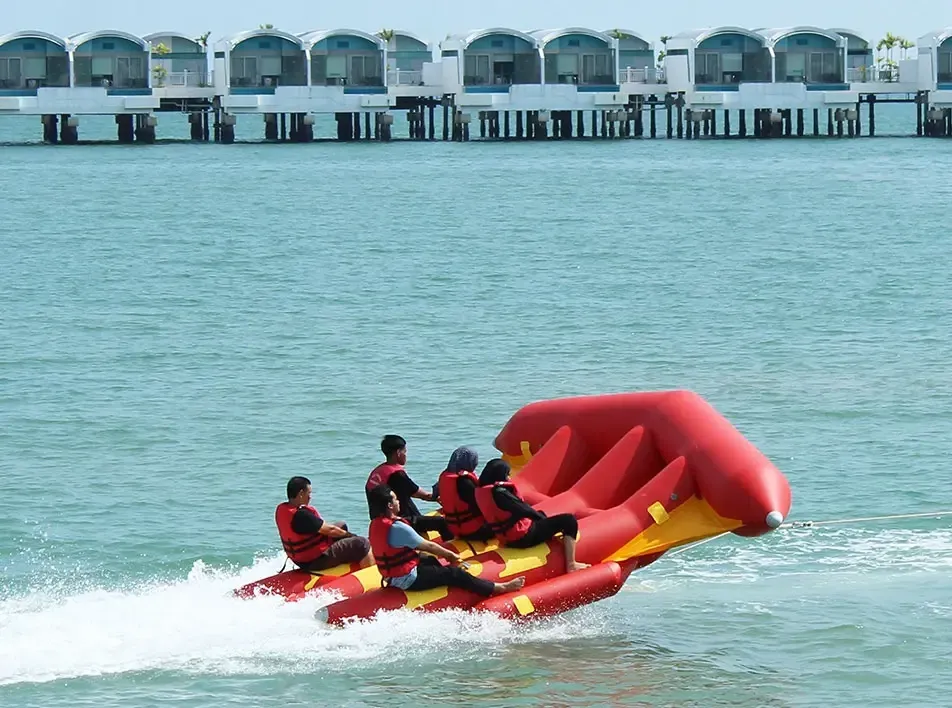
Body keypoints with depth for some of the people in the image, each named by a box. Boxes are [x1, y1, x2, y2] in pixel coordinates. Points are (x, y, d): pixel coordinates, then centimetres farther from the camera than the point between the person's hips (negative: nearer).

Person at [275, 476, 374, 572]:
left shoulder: (281, 509, 0)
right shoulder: (301, 515, -29)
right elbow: (329, 530, -19)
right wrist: (347, 534, -2)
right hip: (315, 562, -10)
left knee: (341, 526, 25)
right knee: (362, 543, -9)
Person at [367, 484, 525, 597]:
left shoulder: (375, 524, 3)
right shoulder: (397, 528, -28)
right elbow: (427, 546, -16)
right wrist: (450, 555, 0)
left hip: (390, 577, 10)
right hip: (407, 580, -10)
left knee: (430, 561, 30)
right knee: (453, 573, 0)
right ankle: (500, 588, 10)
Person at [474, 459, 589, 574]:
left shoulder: (481, 492, 4)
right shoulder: (499, 492, -24)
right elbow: (524, 510, -18)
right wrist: (543, 517, -1)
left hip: (507, 538, 10)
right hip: (523, 537, -10)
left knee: (539, 514, 37)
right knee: (569, 521, -5)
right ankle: (571, 565, -5)